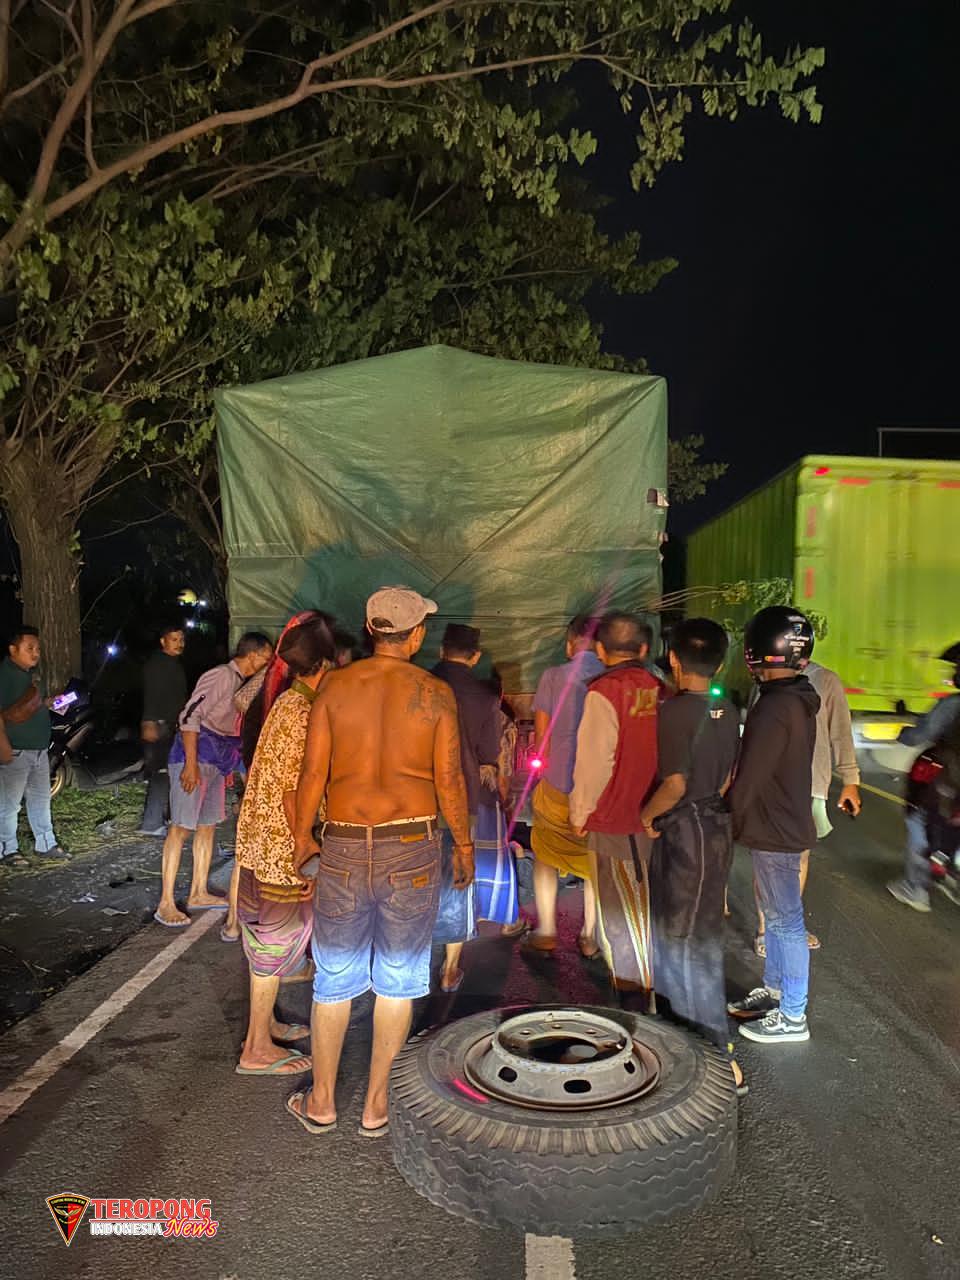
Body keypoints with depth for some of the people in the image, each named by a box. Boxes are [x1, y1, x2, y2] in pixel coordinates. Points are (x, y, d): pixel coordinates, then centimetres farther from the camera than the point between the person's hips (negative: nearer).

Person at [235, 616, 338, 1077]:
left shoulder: (289, 702, 7)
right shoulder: (303, 713, -22)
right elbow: (292, 794, -24)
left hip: (263, 840, 9)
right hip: (280, 848, -9)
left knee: (270, 940, 21)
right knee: (276, 942, 3)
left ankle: (264, 1022, 36)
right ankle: (258, 1050, 16)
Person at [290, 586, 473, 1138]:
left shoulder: (334, 687, -3)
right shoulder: (435, 693, -5)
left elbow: (313, 773, -2)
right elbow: (449, 779, -5)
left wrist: (303, 834, 12)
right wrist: (464, 844, 9)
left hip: (344, 849, 1)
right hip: (413, 848, -1)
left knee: (335, 978, 16)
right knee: (398, 979, 14)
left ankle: (322, 1103, 31)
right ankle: (376, 1104, 26)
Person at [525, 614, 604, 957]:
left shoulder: (553, 676, -8)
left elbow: (541, 738, -5)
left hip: (557, 786, -1)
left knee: (545, 855, 17)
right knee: (596, 861, 16)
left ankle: (546, 931, 20)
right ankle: (590, 937, 21)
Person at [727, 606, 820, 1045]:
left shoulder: (775, 709, -23)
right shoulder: (797, 701, 7)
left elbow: (748, 778, -20)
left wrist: (732, 824, -6)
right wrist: (746, 821, 17)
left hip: (775, 832, -10)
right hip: (784, 824, 10)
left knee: (785, 921, 1)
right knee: (776, 916, 20)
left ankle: (792, 1017, 13)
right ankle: (773, 991, 34)